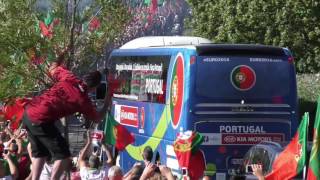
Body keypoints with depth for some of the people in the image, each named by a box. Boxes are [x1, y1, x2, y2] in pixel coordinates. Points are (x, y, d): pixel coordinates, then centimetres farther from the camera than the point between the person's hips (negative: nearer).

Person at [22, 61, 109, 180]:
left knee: (40, 152, 23)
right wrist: (107, 103, 24)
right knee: (63, 155, 2)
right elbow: (97, 119, 12)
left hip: (28, 113, 7)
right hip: (40, 121, -7)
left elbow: (53, 68, 24)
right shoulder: (83, 100, -5)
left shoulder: (69, 78, 5)